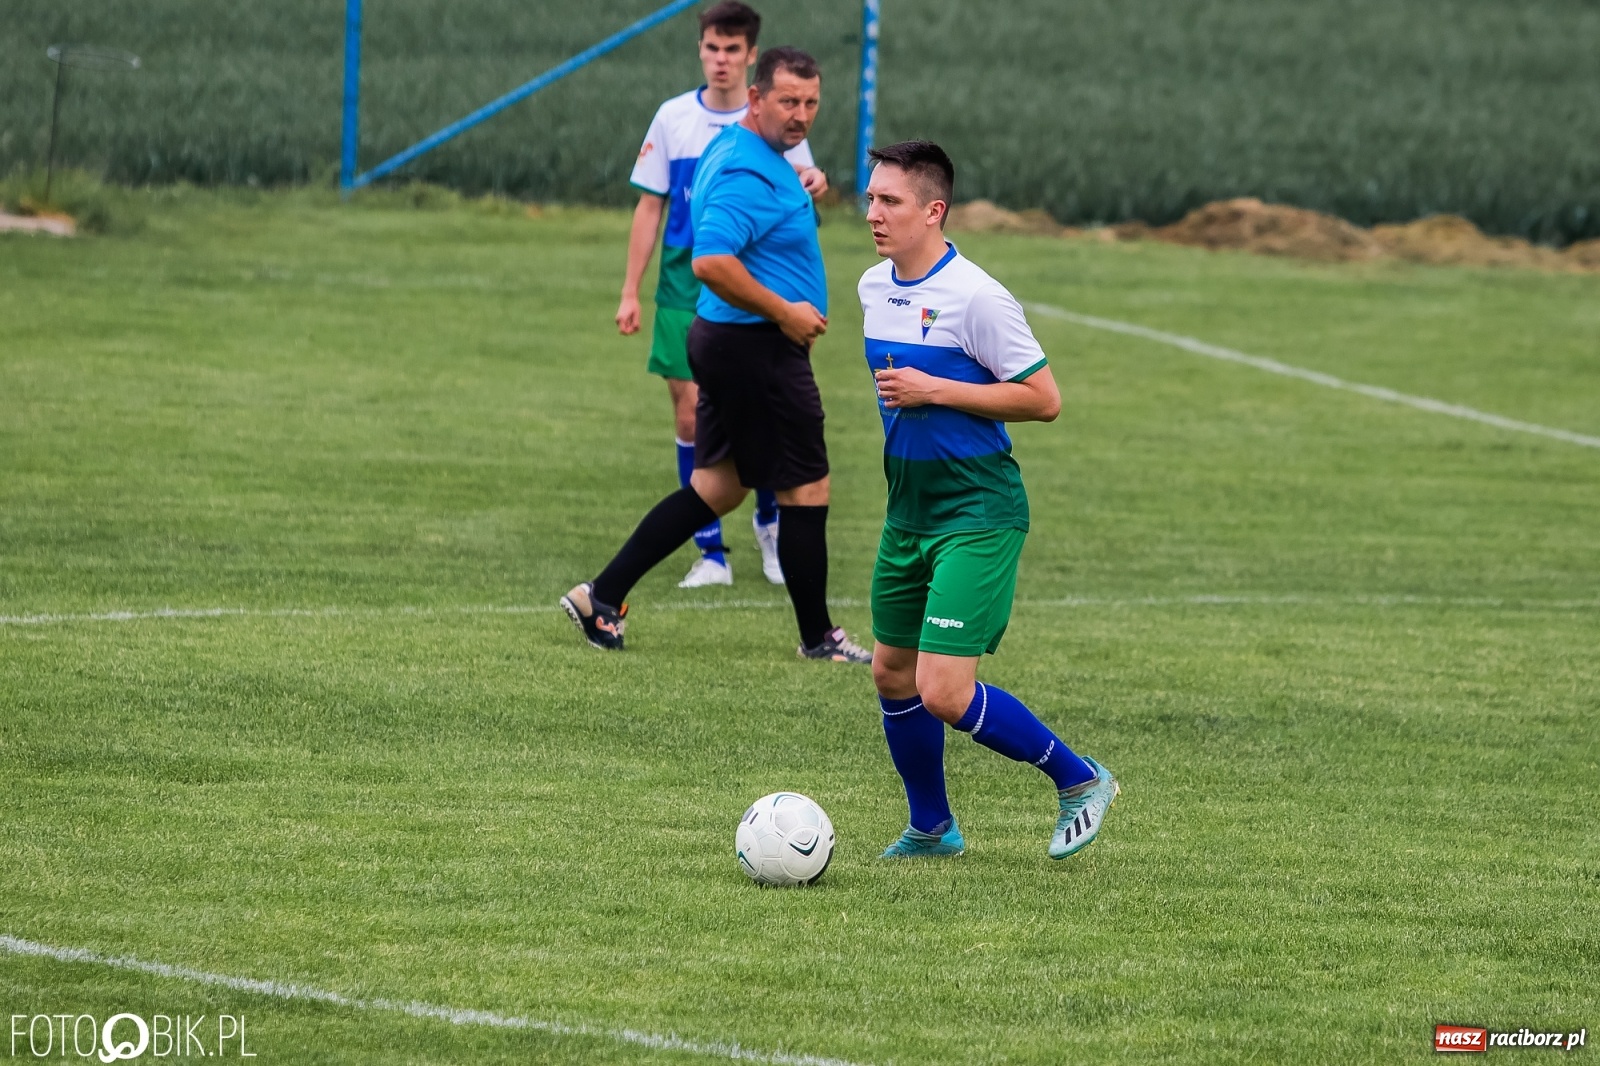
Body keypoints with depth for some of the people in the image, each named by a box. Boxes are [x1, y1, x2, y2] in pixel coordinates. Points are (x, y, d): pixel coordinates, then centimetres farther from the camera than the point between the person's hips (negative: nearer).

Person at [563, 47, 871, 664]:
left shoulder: (731, 152, 13)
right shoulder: (751, 173, -21)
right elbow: (711, 262, -31)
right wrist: (783, 311, -22)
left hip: (722, 339, 11)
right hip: (758, 350, -11)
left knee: (718, 486, 14)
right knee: (805, 488, 1)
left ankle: (603, 596, 13)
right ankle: (818, 636, 12)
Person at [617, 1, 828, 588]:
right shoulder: (673, 118, 4)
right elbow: (649, 208, 7)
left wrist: (813, 185, -23)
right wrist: (630, 292, 3)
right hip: (685, 292, 1)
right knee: (691, 418, -2)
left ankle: (770, 526, 25)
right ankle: (710, 554, 6)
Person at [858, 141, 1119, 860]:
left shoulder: (976, 297, -18)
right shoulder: (873, 288, 7)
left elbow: (1044, 400, -18)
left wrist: (933, 391, -20)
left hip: (977, 516, -8)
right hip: (907, 510, 8)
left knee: (945, 693, -14)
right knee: (892, 674, 13)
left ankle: (1079, 780, 5)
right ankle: (931, 828, 31)